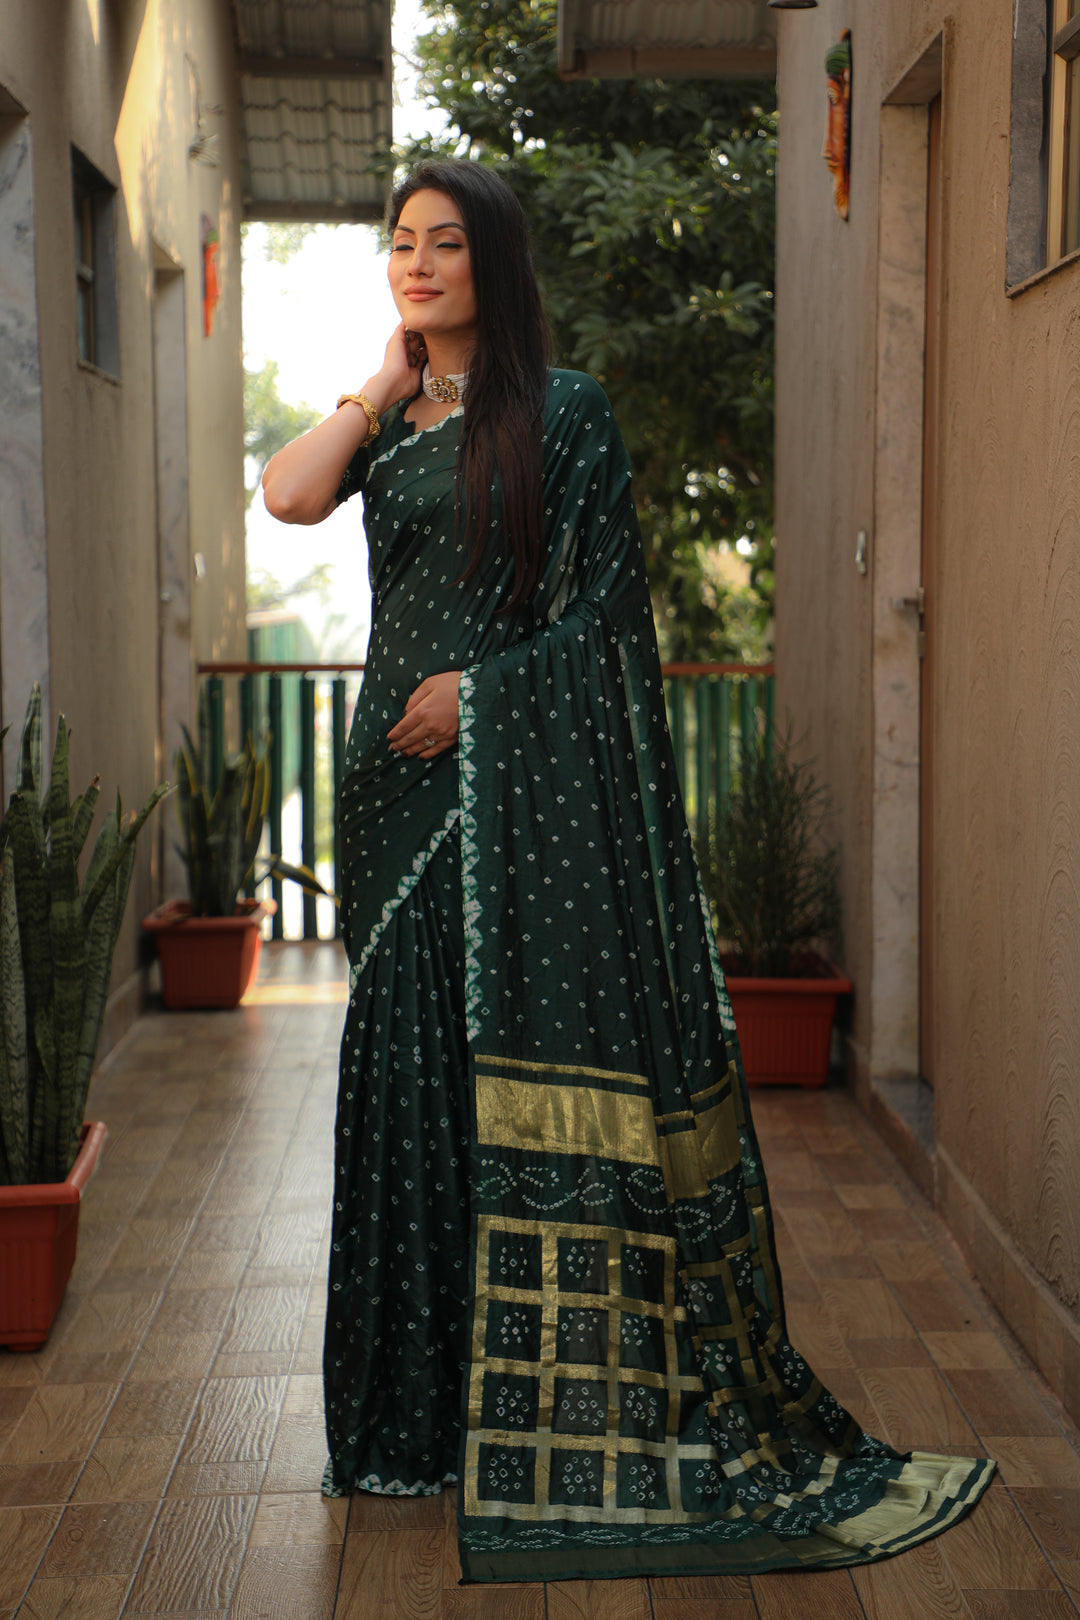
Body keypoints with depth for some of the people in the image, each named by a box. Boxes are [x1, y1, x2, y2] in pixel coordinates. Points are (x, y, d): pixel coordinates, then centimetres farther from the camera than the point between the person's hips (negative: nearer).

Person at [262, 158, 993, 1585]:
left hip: (540, 783, -5)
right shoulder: (383, 423, 15)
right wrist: (387, 384, 4)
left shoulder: (564, 415, 1)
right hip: (409, 777, 5)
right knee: (416, 1059, 7)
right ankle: (435, 1399, 19)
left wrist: (482, 687, -13)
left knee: (566, 1069, -6)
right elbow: (288, 496, -6)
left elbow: (605, 612, -4)